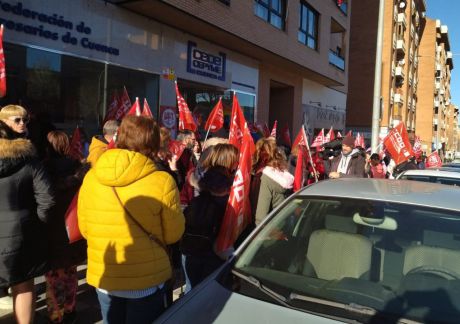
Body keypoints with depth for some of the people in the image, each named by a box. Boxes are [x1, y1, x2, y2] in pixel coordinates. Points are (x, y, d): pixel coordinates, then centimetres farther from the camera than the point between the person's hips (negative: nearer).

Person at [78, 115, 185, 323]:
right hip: (148, 279, -3)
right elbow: (173, 235, -9)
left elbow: (84, 229, 4)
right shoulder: (162, 182, -20)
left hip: (103, 277, 4)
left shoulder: (90, 178, -7)